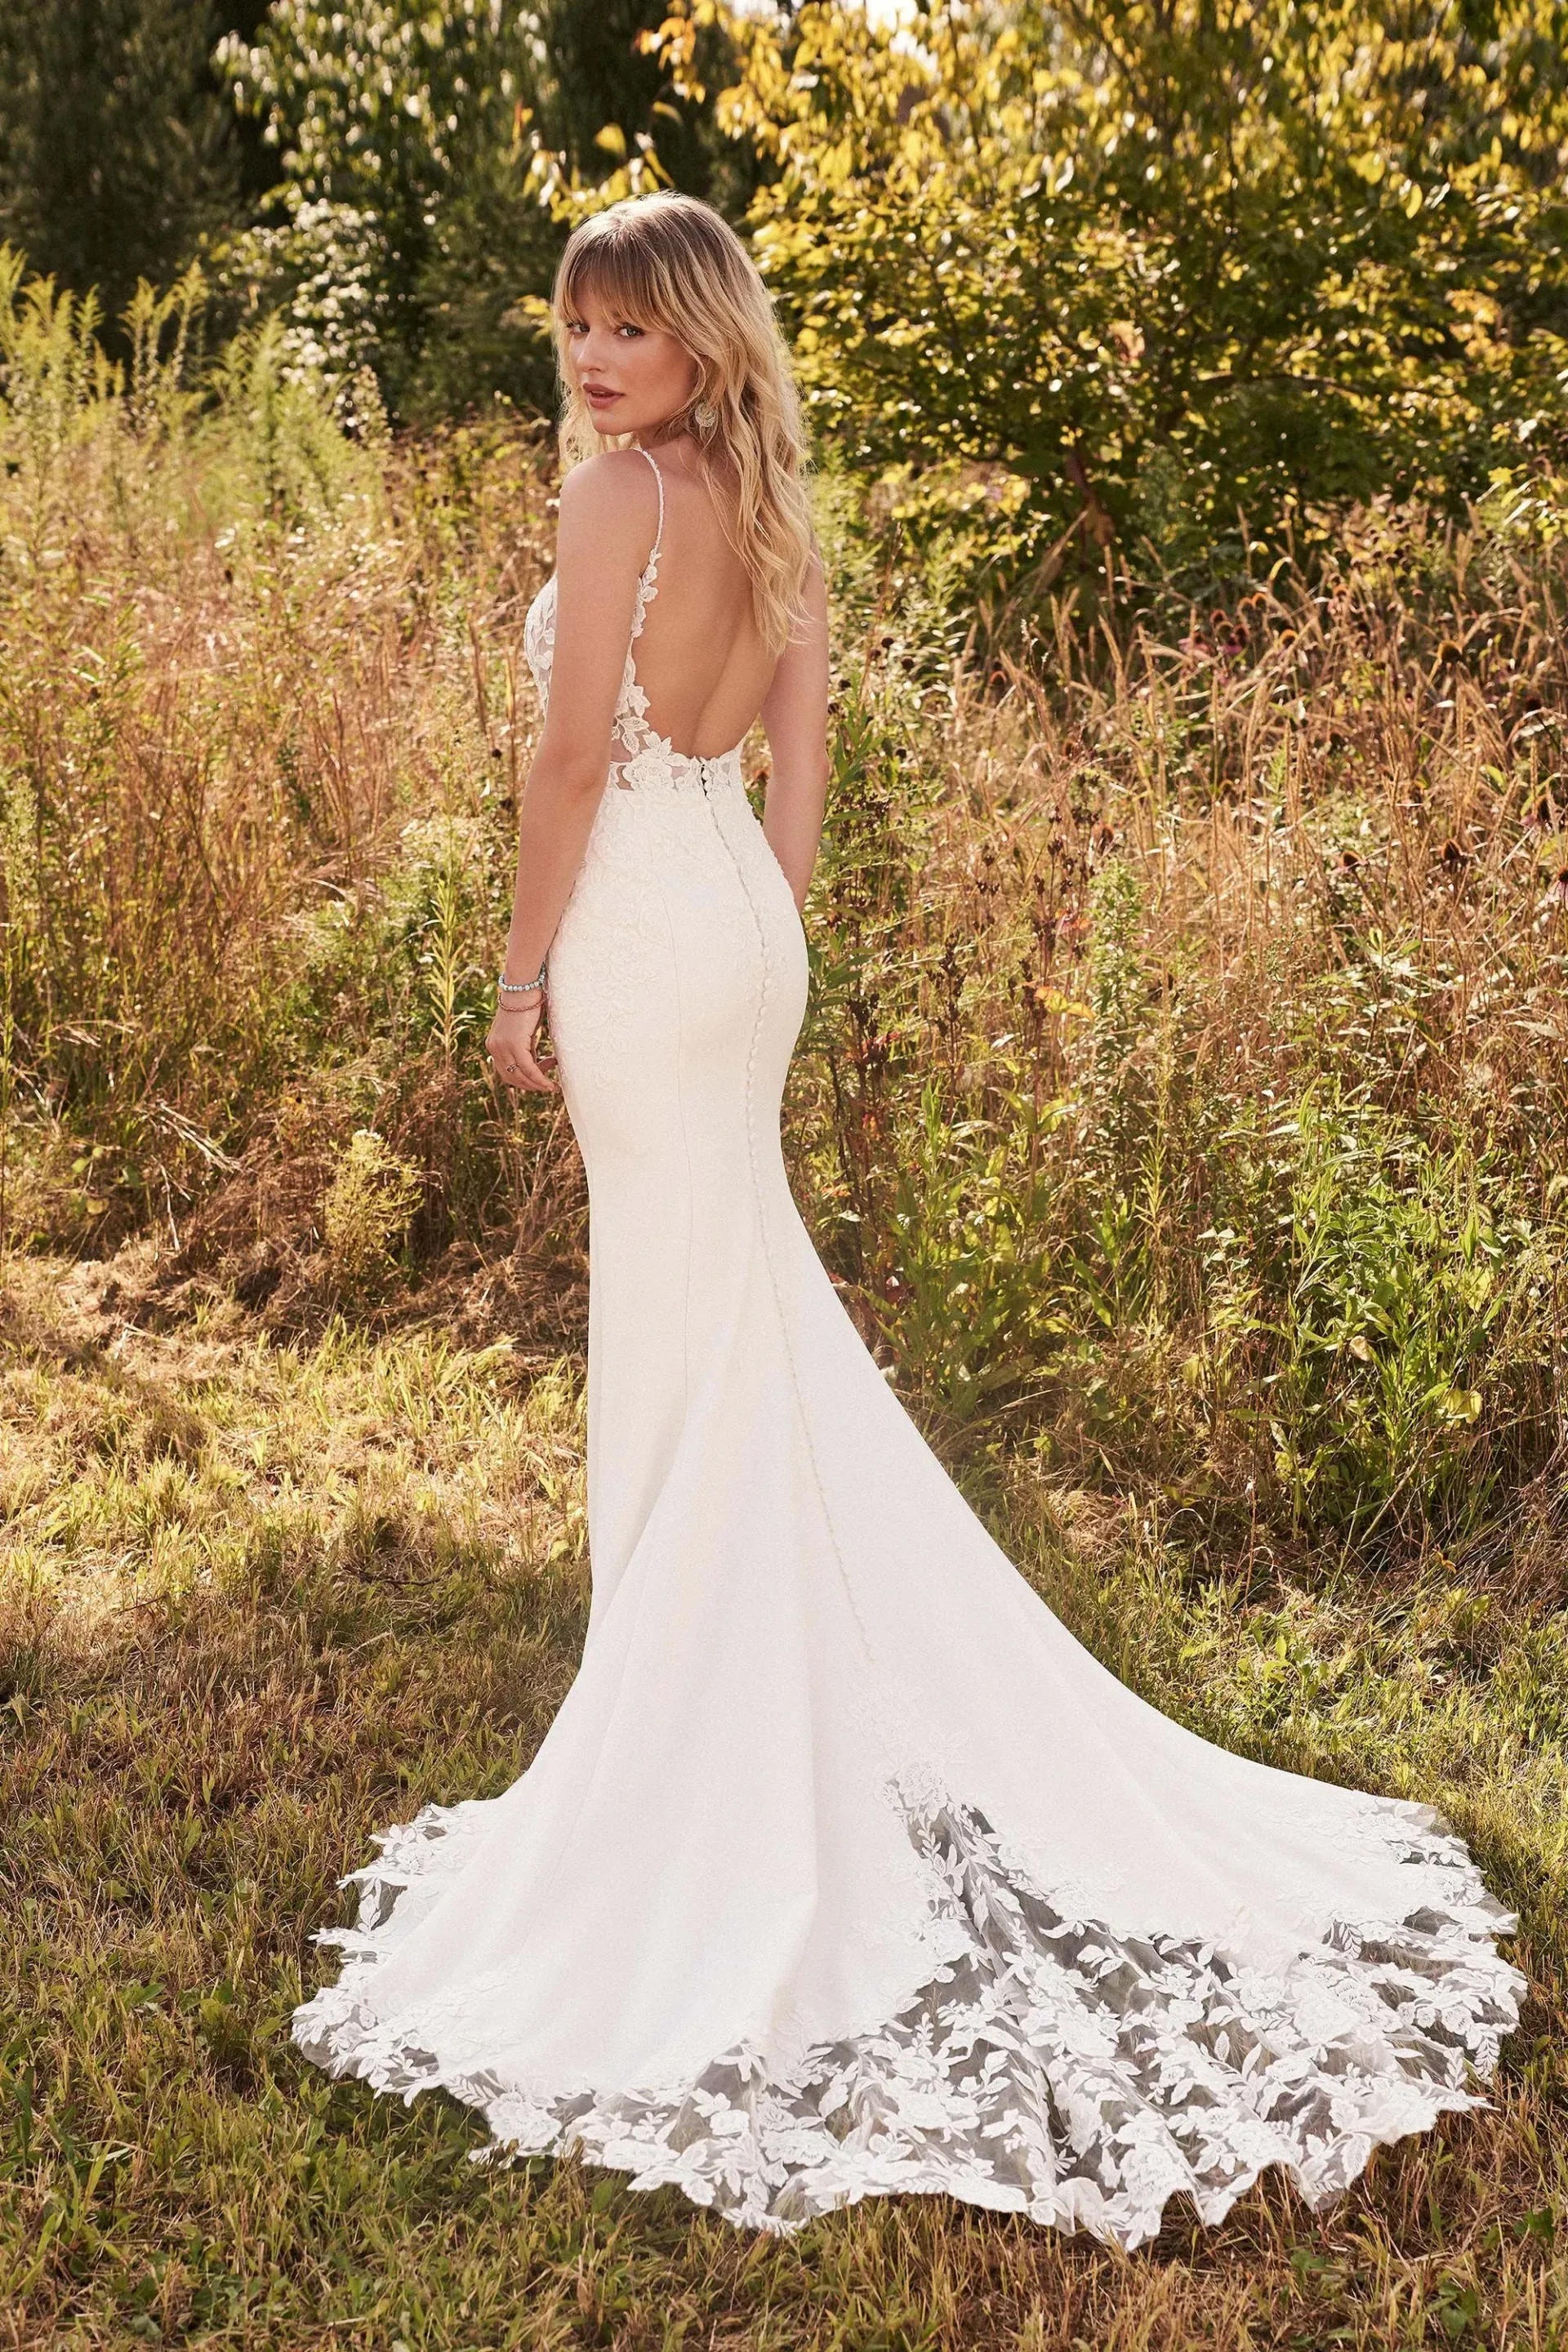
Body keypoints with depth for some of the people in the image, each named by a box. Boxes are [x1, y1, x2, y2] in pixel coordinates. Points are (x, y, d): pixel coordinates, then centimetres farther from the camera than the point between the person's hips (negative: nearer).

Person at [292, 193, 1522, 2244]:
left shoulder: (623, 488, -13)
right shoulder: (763, 501, 11)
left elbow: (575, 758, -16)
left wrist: (520, 973, -9)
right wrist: (767, 940, 18)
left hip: (644, 932, -8)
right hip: (740, 927, 8)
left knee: (690, 1348, 0)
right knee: (747, 1329, 17)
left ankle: (706, 1750, 14)